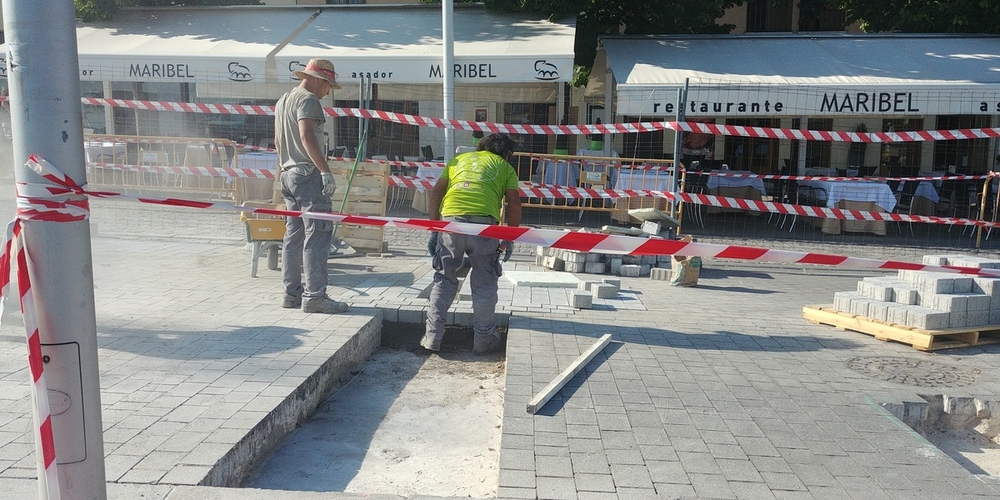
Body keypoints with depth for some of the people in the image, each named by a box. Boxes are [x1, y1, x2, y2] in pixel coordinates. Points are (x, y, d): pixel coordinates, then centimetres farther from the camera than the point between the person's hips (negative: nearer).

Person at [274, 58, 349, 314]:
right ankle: (314, 296, -10)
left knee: (293, 235, 11)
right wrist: (325, 171, -25)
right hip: (308, 174, -10)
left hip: (288, 175, 10)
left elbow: (278, 141, 25)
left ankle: (292, 293, 15)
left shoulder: (283, 100, 22)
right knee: (317, 235, -9)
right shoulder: (308, 99, -8)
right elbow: (306, 135, -22)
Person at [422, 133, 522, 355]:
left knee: (444, 279, 14)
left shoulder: (459, 159, 30)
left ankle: (432, 336, 14)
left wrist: (434, 231, 17)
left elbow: (436, 193, 17)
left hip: (450, 218, 2)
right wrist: (509, 239, 15)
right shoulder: (505, 167, 24)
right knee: (484, 282, 12)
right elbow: (514, 203, 8)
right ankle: (483, 339, 19)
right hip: (484, 220, -2)